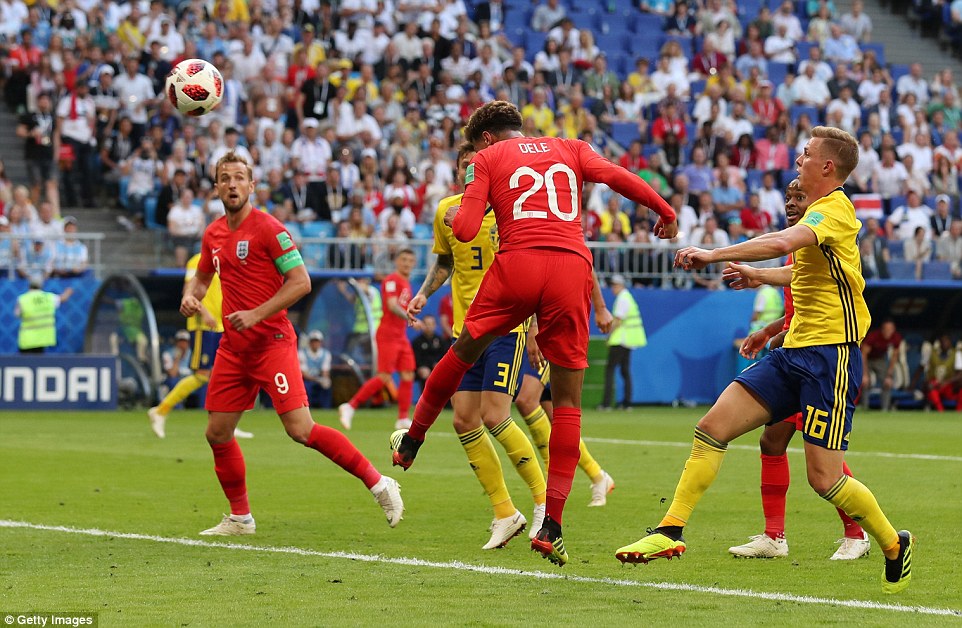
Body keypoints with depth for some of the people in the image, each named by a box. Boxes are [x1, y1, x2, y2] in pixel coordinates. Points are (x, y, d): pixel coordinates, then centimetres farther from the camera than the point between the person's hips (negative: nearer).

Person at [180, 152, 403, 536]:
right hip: (233, 347, 7)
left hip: (272, 342, -7)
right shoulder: (213, 234, 11)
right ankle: (240, 518, 21)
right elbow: (202, 277, 28)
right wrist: (190, 296, 5)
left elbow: (301, 281, -14)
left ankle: (378, 484, -6)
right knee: (217, 434, 5)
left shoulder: (268, 228, -10)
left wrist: (256, 314, -20)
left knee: (300, 429, -16)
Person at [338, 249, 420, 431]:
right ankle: (350, 407, -6)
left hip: (401, 337, 9)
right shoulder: (391, 280, -10)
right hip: (387, 335, -9)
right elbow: (392, 306, -23)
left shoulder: (406, 283, 17)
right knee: (384, 377, -13)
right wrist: (410, 318, -33)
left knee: (408, 376, 2)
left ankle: (403, 419, 6)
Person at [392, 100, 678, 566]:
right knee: (567, 401, 4)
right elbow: (618, 177, 6)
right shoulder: (571, 149, 22)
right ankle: (551, 527, 0)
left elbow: (465, 229, 5)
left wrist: (451, 217, 27)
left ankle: (411, 443, 38)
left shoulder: (488, 157, 15)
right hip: (572, 268, 1)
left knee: (464, 352, 25)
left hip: (516, 265, -1)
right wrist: (666, 212, 18)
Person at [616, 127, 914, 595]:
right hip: (794, 351, 9)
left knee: (823, 478, -7)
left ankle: (894, 546, 16)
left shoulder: (834, 210, -13)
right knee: (712, 427, -5)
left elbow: (781, 243, -33)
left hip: (830, 354, -9)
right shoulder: (819, 212, 17)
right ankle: (670, 533, -5)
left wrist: (714, 254, -32)